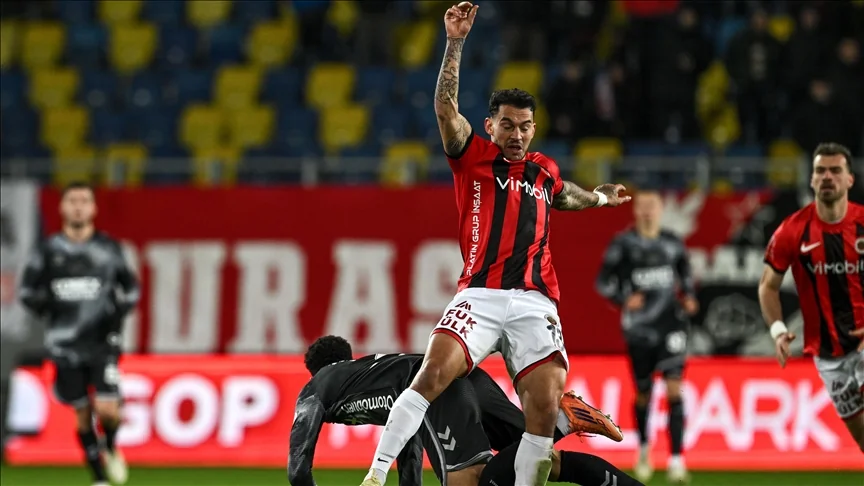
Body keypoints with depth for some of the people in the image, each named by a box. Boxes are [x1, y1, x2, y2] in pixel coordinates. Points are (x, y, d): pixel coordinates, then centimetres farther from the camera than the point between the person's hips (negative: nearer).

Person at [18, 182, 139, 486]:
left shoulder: (108, 249, 1)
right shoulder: (49, 249, 1)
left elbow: (130, 288, 11)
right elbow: (27, 290, 9)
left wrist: (118, 310, -3)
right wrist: (45, 304, -4)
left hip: (103, 343, -1)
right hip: (66, 344, 1)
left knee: (107, 409, -14)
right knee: (82, 415, 6)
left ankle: (111, 449, 20)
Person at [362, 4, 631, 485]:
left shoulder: (545, 170, 21)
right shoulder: (473, 157, 9)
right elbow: (446, 106, -6)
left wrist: (598, 198, 57)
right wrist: (455, 42, -14)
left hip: (534, 304, 3)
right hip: (480, 296, -3)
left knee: (545, 410, -11)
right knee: (433, 375, -24)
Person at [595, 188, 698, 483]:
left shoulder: (673, 244, 6)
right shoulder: (623, 244, -2)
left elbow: (685, 275, 21)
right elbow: (604, 282, 1)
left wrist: (690, 298, 3)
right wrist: (624, 299, -16)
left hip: (671, 324, 1)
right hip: (639, 326, -1)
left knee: (674, 389, -13)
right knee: (643, 394, 10)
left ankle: (676, 459, -15)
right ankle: (643, 448, 37)